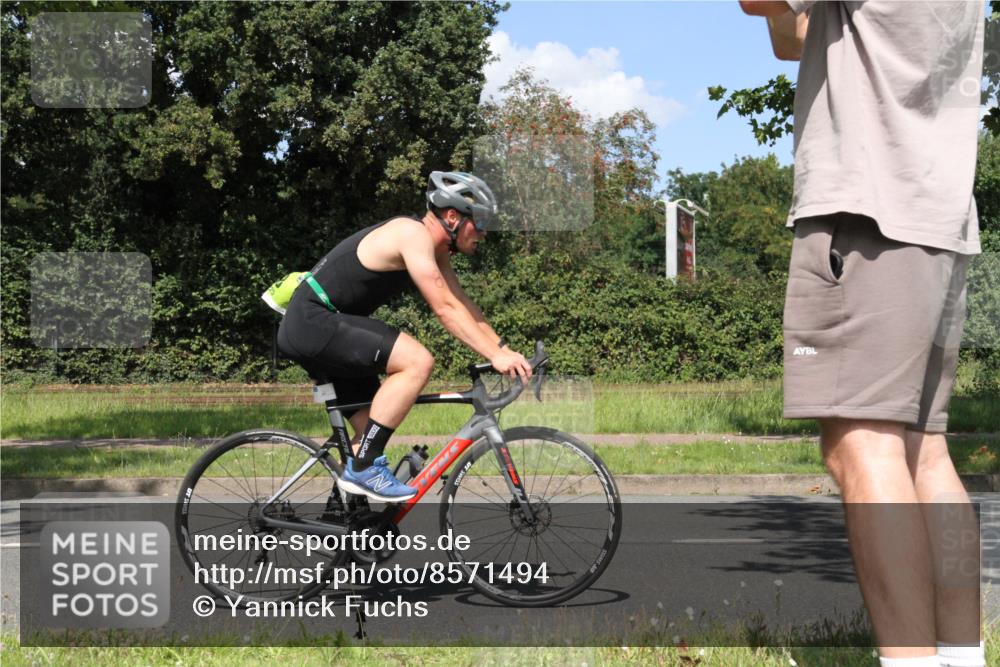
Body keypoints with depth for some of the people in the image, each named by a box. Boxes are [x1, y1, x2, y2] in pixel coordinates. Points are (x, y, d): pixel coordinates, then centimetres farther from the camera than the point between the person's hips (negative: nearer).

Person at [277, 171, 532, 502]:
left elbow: (463, 304, 14)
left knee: (372, 426, 13)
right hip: (313, 323, -11)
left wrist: (505, 350, 5)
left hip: (307, 328, 11)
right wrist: (495, 355, -23)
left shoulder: (434, 248, 13)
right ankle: (362, 467, -17)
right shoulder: (413, 234, -17)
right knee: (418, 361, -22)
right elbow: (445, 308, -22)